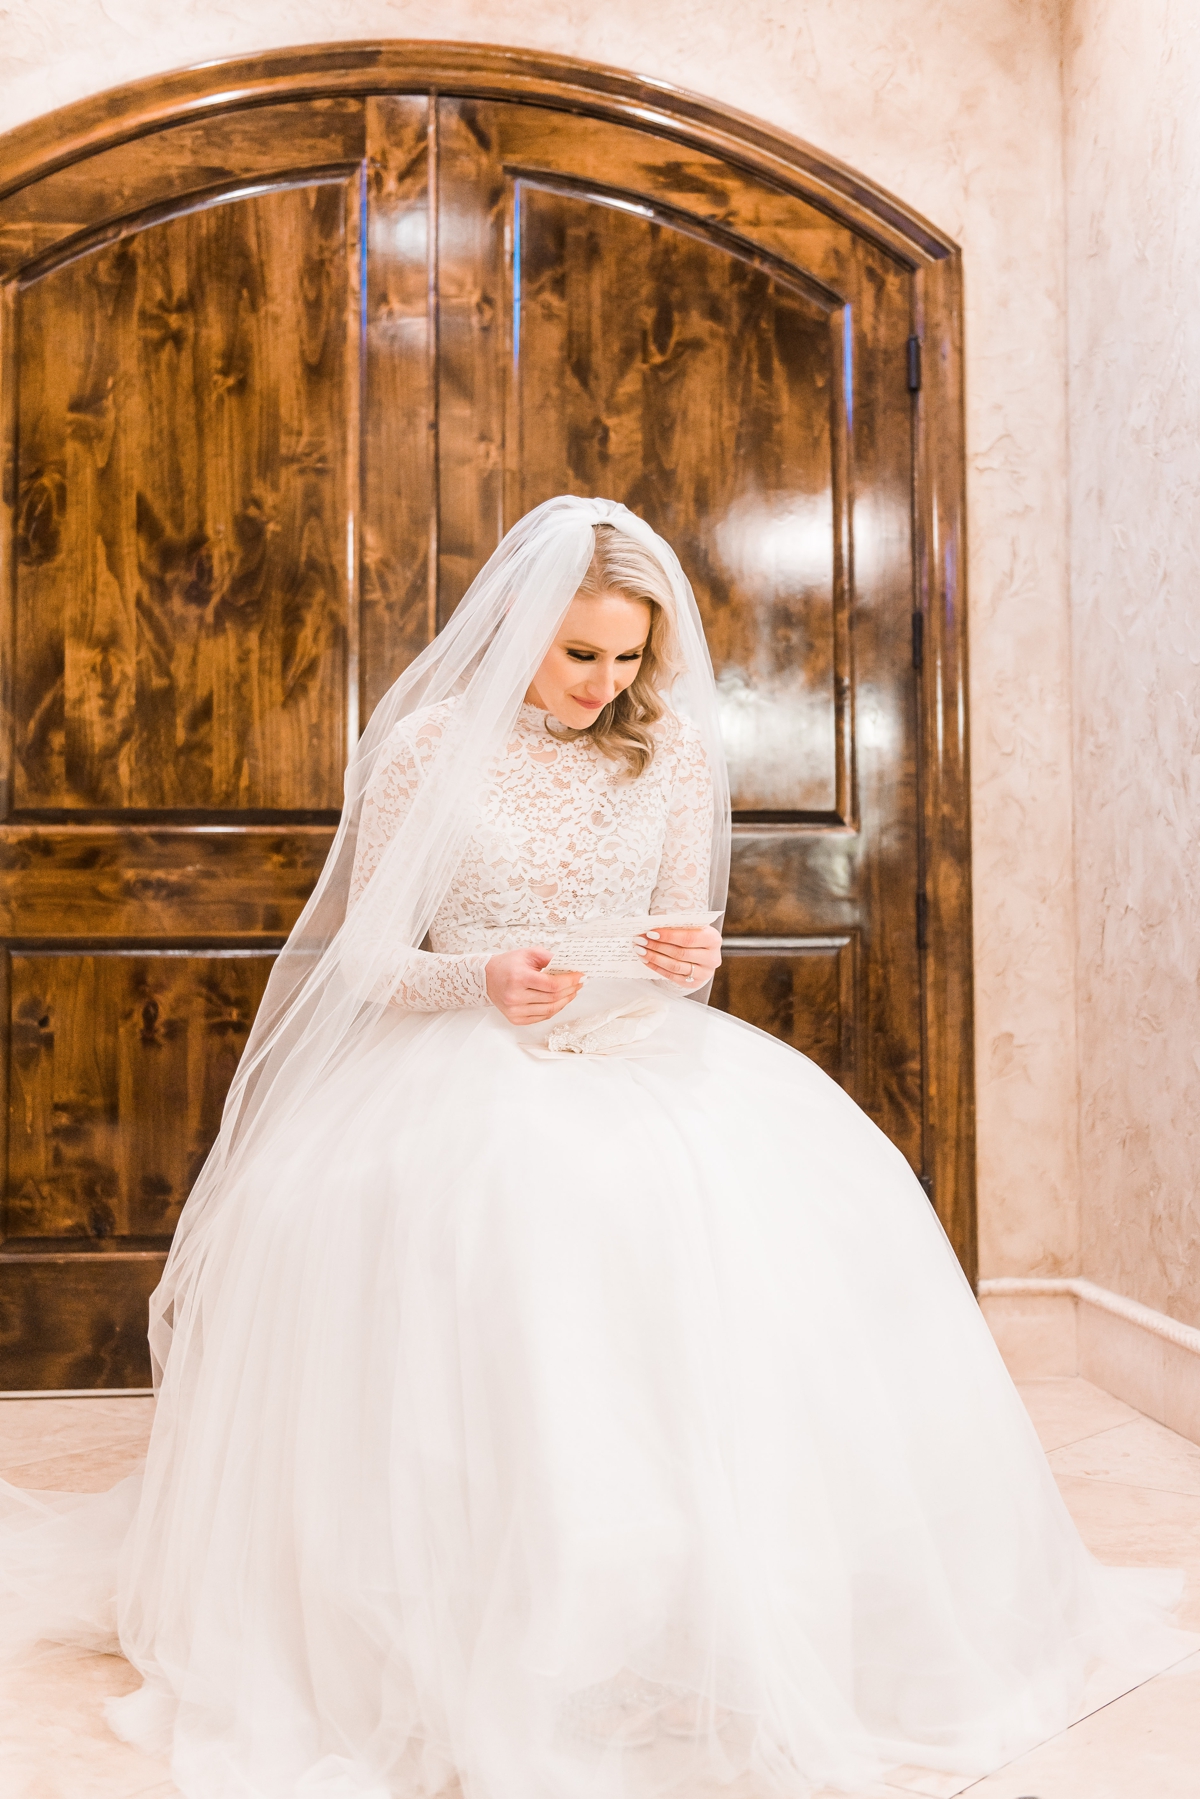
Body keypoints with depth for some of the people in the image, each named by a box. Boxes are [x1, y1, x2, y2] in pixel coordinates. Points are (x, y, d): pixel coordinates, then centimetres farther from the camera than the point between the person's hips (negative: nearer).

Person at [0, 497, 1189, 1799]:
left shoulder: (672, 749, 9)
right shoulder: (430, 747, 0)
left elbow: (680, 949, 13)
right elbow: (370, 963, 1)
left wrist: (687, 961, -11)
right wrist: (483, 981, -18)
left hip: (637, 1048, 3)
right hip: (462, 1058, -2)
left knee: (791, 1202, -25)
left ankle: (728, 1621, -9)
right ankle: (474, 1638, -15)